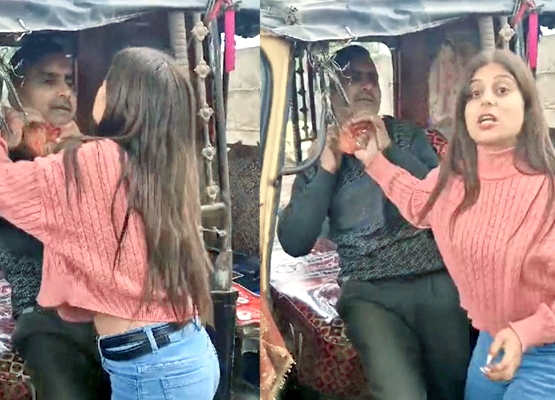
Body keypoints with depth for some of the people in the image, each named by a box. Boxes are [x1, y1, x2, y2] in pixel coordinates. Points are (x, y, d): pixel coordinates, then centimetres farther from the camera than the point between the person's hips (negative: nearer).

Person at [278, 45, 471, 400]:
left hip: (436, 281, 2)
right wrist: (327, 169, -5)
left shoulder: (408, 137, 13)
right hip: (370, 293, -2)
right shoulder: (317, 159, 10)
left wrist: (388, 150, -8)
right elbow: (294, 243, -1)